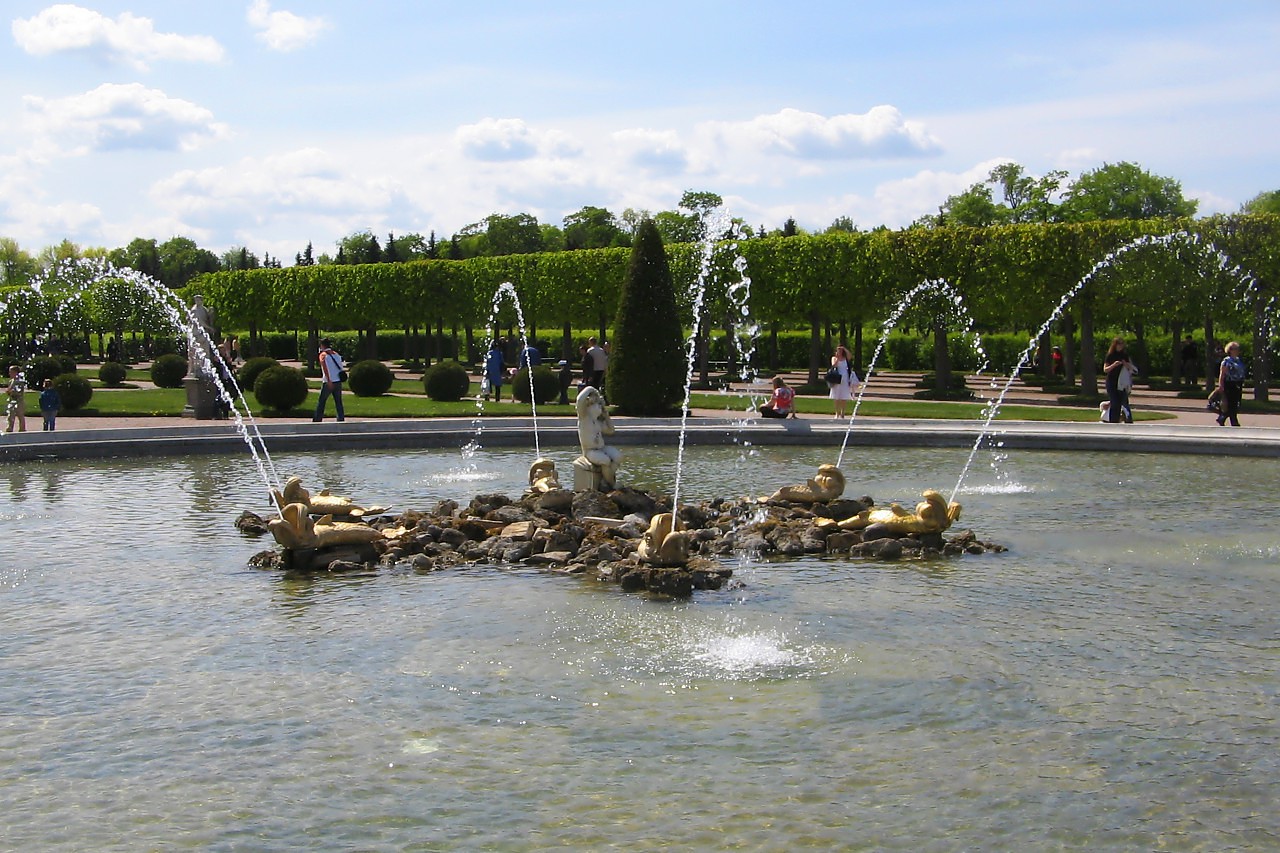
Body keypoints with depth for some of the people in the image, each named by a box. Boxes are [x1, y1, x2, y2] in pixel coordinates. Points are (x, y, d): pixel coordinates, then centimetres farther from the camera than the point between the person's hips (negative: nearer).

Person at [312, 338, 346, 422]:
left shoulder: (323, 355, -3)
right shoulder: (336, 354, 14)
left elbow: (325, 367, -17)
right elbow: (341, 367, 13)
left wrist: (329, 380, -24)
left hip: (328, 382, -5)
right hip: (338, 381, 5)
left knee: (321, 402, 5)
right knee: (338, 402, 8)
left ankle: (317, 419, 5)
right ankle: (341, 419, 1)